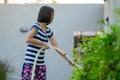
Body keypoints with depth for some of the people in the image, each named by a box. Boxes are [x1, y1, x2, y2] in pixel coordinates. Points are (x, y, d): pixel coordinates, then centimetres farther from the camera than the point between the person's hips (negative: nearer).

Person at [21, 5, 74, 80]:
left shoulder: (49, 31, 11)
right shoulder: (36, 26, -10)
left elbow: (56, 47, 11)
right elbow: (28, 39, -25)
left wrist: (67, 59, 9)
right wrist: (43, 44, -17)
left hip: (41, 64, 8)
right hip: (30, 63, -8)